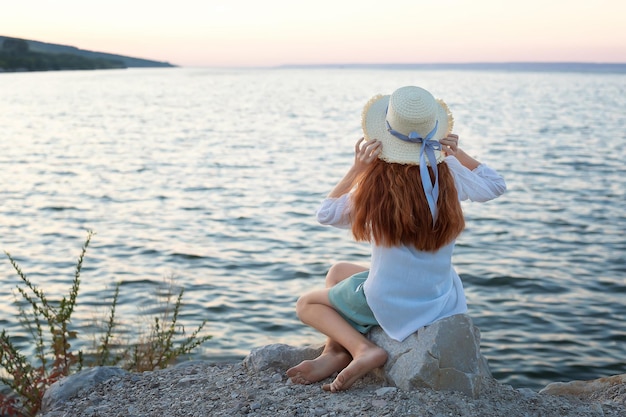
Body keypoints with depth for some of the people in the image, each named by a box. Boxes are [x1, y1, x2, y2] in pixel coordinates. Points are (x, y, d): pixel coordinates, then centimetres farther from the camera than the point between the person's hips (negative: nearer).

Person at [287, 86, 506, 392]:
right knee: (337, 272, 27)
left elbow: (326, 214, -3)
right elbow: (495, 185, 13)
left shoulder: (375, 183, -19)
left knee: (307, 305, 20)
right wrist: (457, 153, 4)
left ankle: (361, 349, -5)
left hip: (387, 304, -5)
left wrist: (357, 167, -5)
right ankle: (335, 350, 7)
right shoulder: (450, 174, -9)